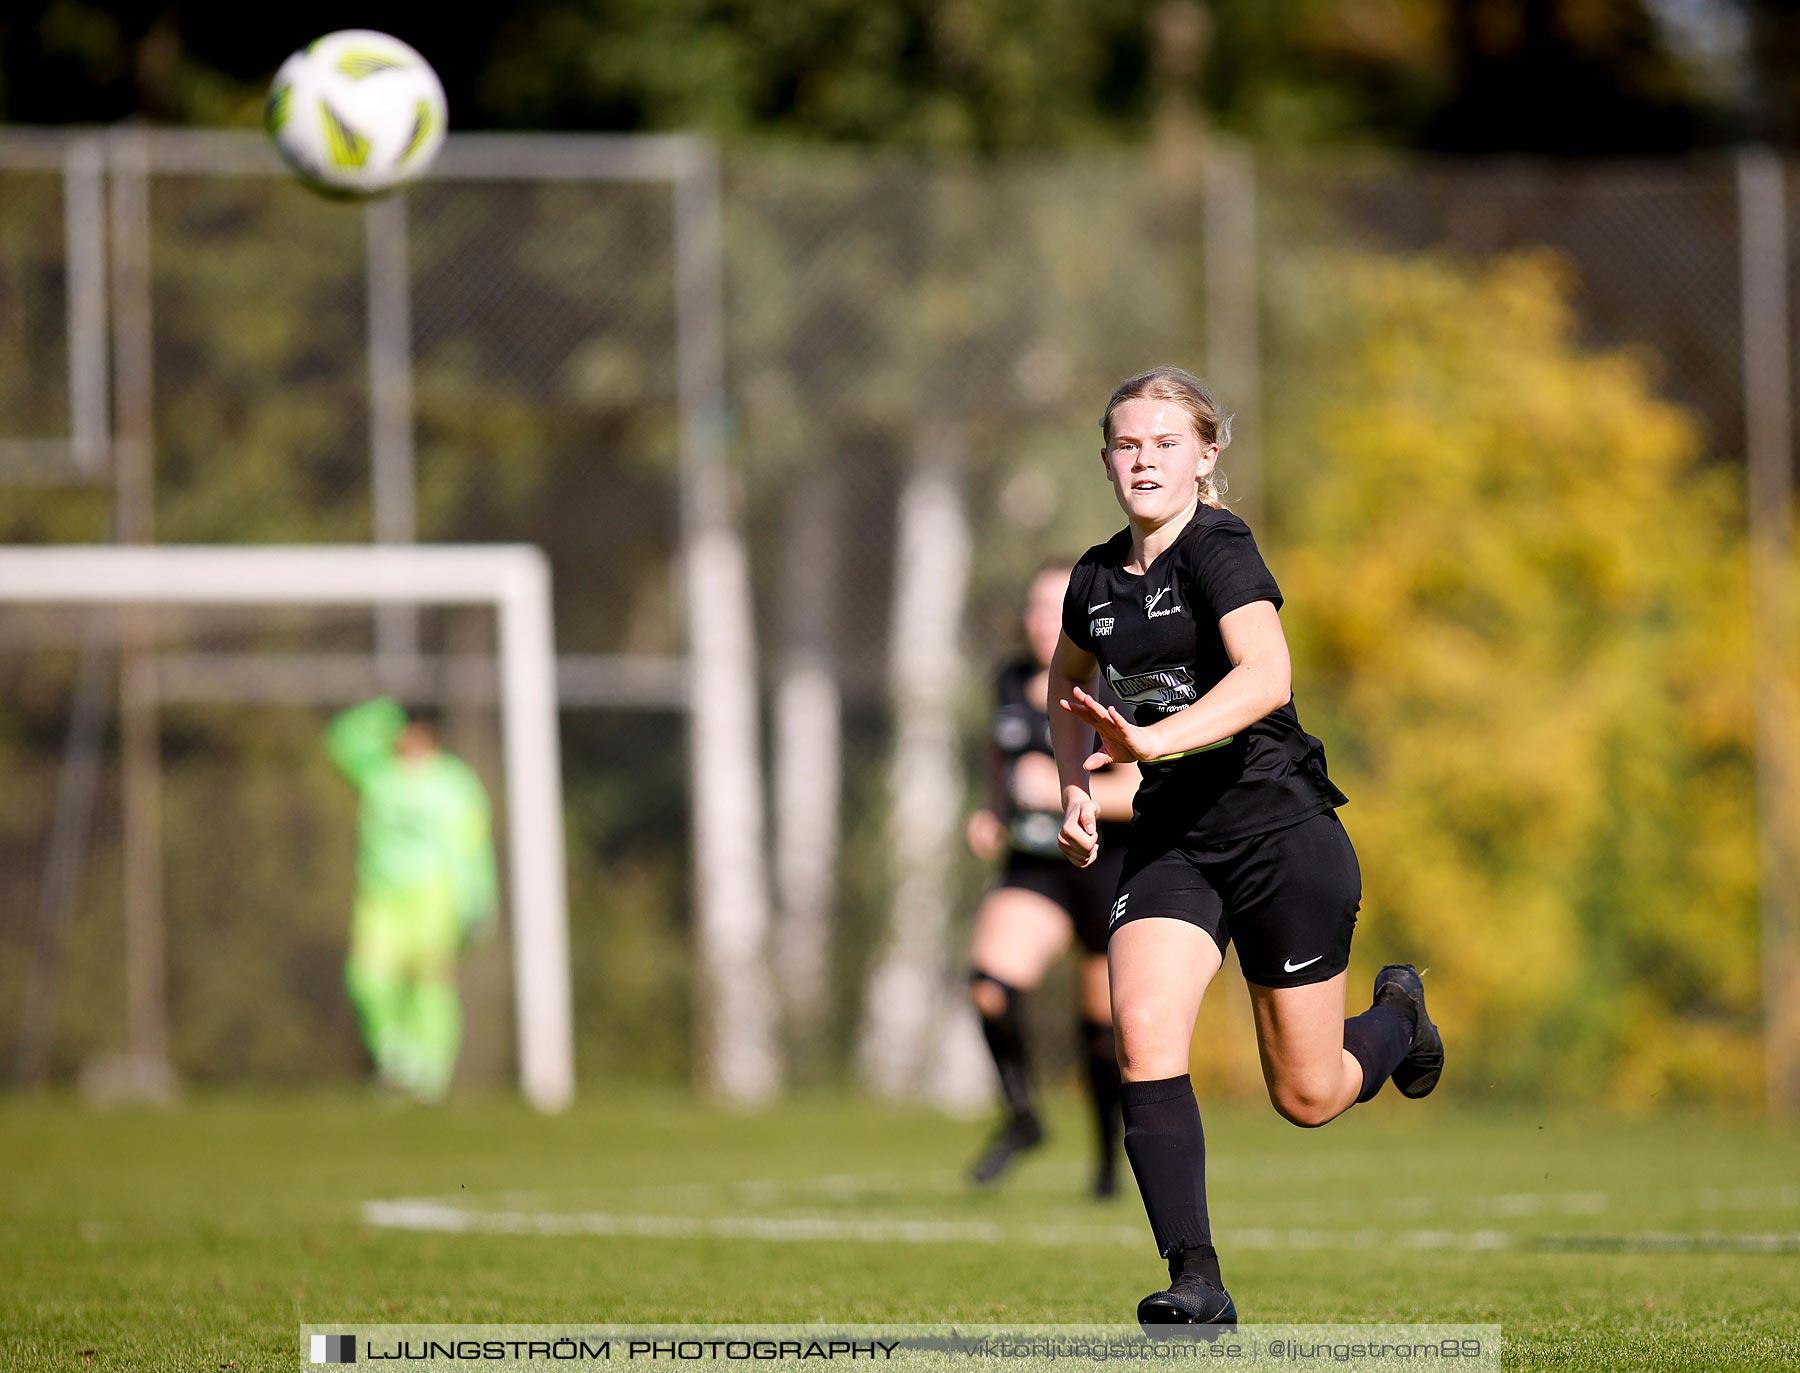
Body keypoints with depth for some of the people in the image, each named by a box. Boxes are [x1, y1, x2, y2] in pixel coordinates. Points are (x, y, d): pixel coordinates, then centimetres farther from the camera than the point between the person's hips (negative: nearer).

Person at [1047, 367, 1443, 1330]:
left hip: (1280, 827, -5)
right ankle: (1195, 1281, -18)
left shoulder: (1220, 550, -15)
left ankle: (1397, 1016, 42)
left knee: (1308, 1096, 6)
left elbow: (1266, 678, -33)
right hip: (1170, 837, 5)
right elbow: (1068, 691, 28)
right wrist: (1075, 791, 13)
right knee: (1144, 1038, -20)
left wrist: (1153, 742, -45)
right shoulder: (1097, 579, 6)